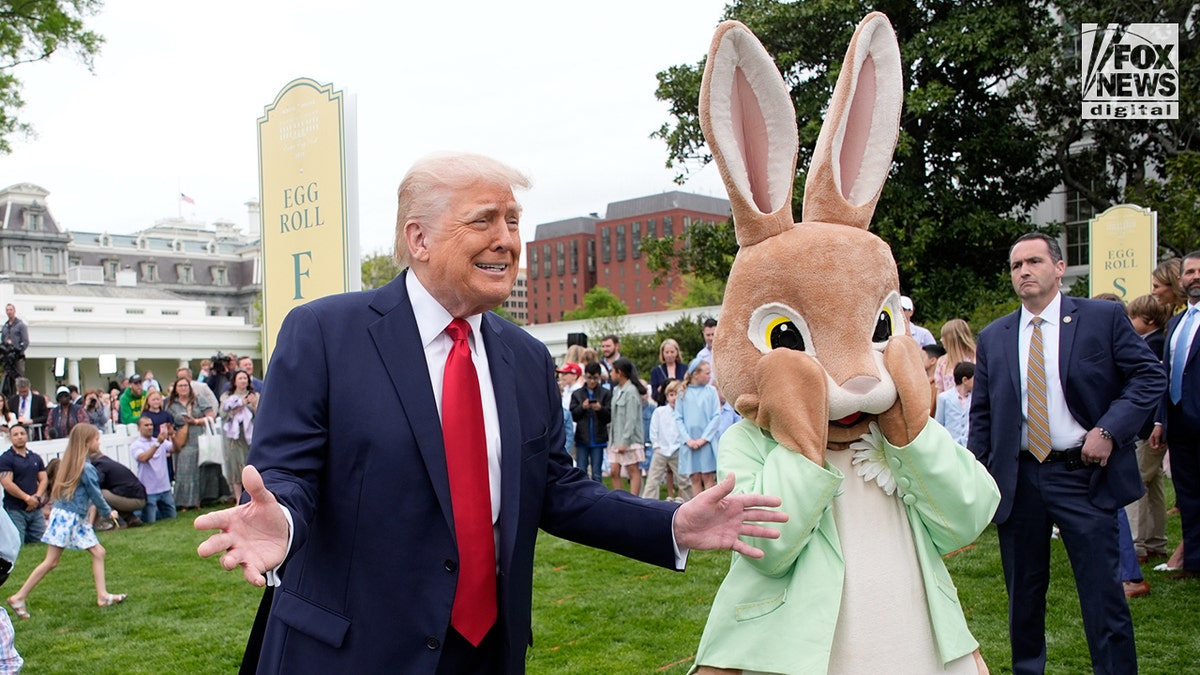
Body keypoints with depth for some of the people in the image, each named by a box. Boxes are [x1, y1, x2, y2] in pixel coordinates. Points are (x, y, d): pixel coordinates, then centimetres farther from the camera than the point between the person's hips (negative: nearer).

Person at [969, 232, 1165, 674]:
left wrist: (1109, 429, -15)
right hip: (1017, 480, 3)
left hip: (1084, 474, -3)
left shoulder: (1104, 317, 0)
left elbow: (1150, 377, -3)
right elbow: (981, 415, 11)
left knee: (1103, 591, 0)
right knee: (1023, 592, 13)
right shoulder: (993, 338, 9)